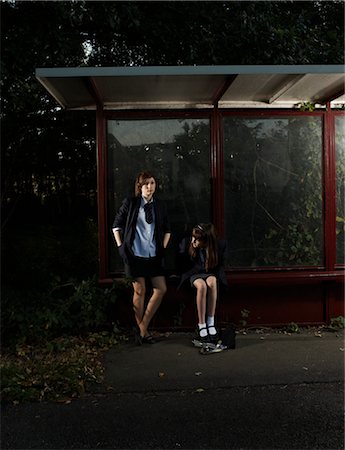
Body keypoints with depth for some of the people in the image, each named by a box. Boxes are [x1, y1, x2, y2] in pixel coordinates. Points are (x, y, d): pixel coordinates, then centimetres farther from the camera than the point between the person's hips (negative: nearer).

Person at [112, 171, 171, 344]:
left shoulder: (160, 206, 7)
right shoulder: (130, 203, -2)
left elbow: (167, 230, 18)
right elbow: (116, 226, 5)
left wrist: (163, 248, 8)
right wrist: (120, 247, -1)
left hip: (154, 255, 4)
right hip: (135, 254, -4)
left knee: (161, 289, 0)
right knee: (139, 291, 1)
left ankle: (143, 326, 13)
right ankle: (142, 330, 15)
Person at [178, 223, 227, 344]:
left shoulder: (220, 244, -12)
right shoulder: (186, 242, -12)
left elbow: (219, 264, 7)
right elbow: (181, 264, 5)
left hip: (211, 274, 1)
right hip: (194, 275, -1)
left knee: (212, 282, -37)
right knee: (202, 285, -37)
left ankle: (211, 323, -32)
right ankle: (201, 325, -32)